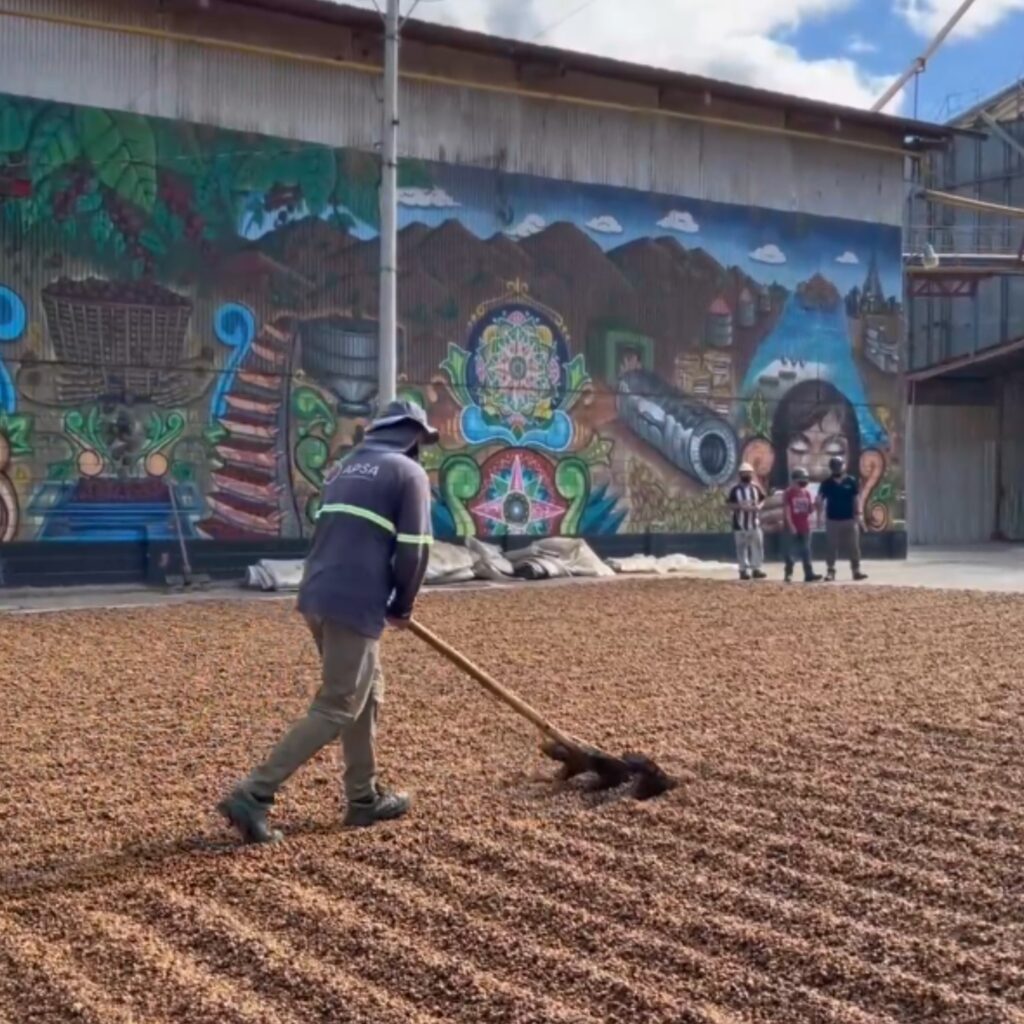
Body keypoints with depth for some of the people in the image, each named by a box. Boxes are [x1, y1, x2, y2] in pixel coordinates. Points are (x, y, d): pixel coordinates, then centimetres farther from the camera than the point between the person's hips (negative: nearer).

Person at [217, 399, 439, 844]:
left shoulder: (345, 467, 22)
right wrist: (401, 606, 7)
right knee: (335, 708, -3)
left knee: (366, 691, 21)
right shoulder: (409, 473, 0)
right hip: (355, 604, -8)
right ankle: (252, 794, -11)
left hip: (317, 596, 8)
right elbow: (413, 550, -7)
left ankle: (363, 798, 26)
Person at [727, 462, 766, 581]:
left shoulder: (756, 488, 7)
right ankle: (744, 570, 5)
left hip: (754, 523, 4)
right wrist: (740, 507, -20)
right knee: (742, 547, -1)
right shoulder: (736, 490, -5)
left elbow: (762, 499, 15)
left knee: (757, 545, 5)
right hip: (740, 523, -4)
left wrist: (759, 506, -7)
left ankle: (756, 569, 13)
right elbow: (729, 503, -5)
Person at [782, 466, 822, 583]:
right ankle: (788, 574, 3)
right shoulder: (789, 492, -8)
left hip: (805, 527, 6)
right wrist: (791, 525, -16)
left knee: (806, 552, 6)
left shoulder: (806, 493, 11)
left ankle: (809, 574, 6)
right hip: (793, 527, -6)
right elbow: (787, 511, -11)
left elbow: (810, 510, 14)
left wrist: (815, 504, -7)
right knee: (791, 552, -2)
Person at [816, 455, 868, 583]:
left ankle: (856, 571, 10)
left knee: (853, 547, 3)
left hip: (850, 519, 0)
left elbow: (856, 499, 0)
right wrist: (819, 516, -11)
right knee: (831, 547, 2)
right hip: (832, 520, 0)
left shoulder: (852, 481, -2)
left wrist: (858, 515, -6)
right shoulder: (826, 483, -1)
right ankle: (830, 571, 8)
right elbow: (819, 500, -1)